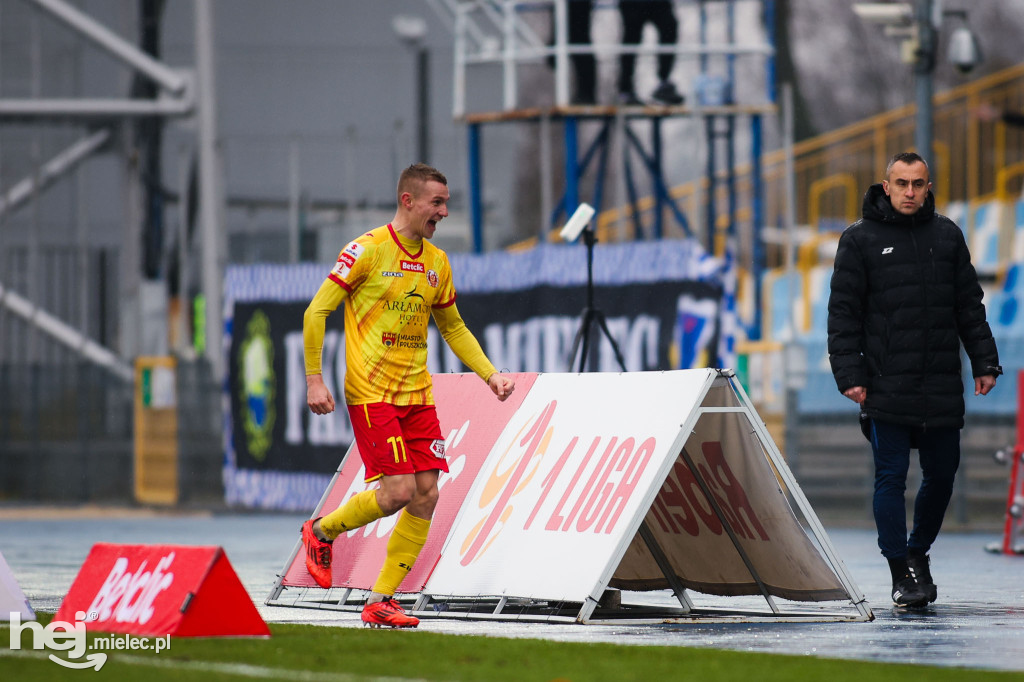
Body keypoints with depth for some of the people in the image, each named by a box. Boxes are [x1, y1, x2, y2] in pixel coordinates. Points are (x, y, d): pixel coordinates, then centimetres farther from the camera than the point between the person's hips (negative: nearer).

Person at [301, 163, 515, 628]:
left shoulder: (437, 262, 11)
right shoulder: (367, 250, -9)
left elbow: (453, 327, 24)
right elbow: (317, 312, -7)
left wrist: (490, 375, 13)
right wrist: (314, 378, -13)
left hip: (417, 395, 7)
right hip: (370, 393, -7)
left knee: (426, 495, -3)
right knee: (397, 491, -15)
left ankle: (381, 602, 6)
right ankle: (321, 532, 13)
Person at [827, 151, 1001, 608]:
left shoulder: (947, 236, 10)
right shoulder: (860, 240, 0)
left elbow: (969, 306, 14)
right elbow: (843, 313, 0)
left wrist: (984, 362, 7)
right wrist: (850, 375, -8)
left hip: (942, 388, 3)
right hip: (886, 388, -3)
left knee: (942, 475, 9)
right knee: (891, 479, -4)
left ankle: (918, 552, 29)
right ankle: (903, 574, 1)